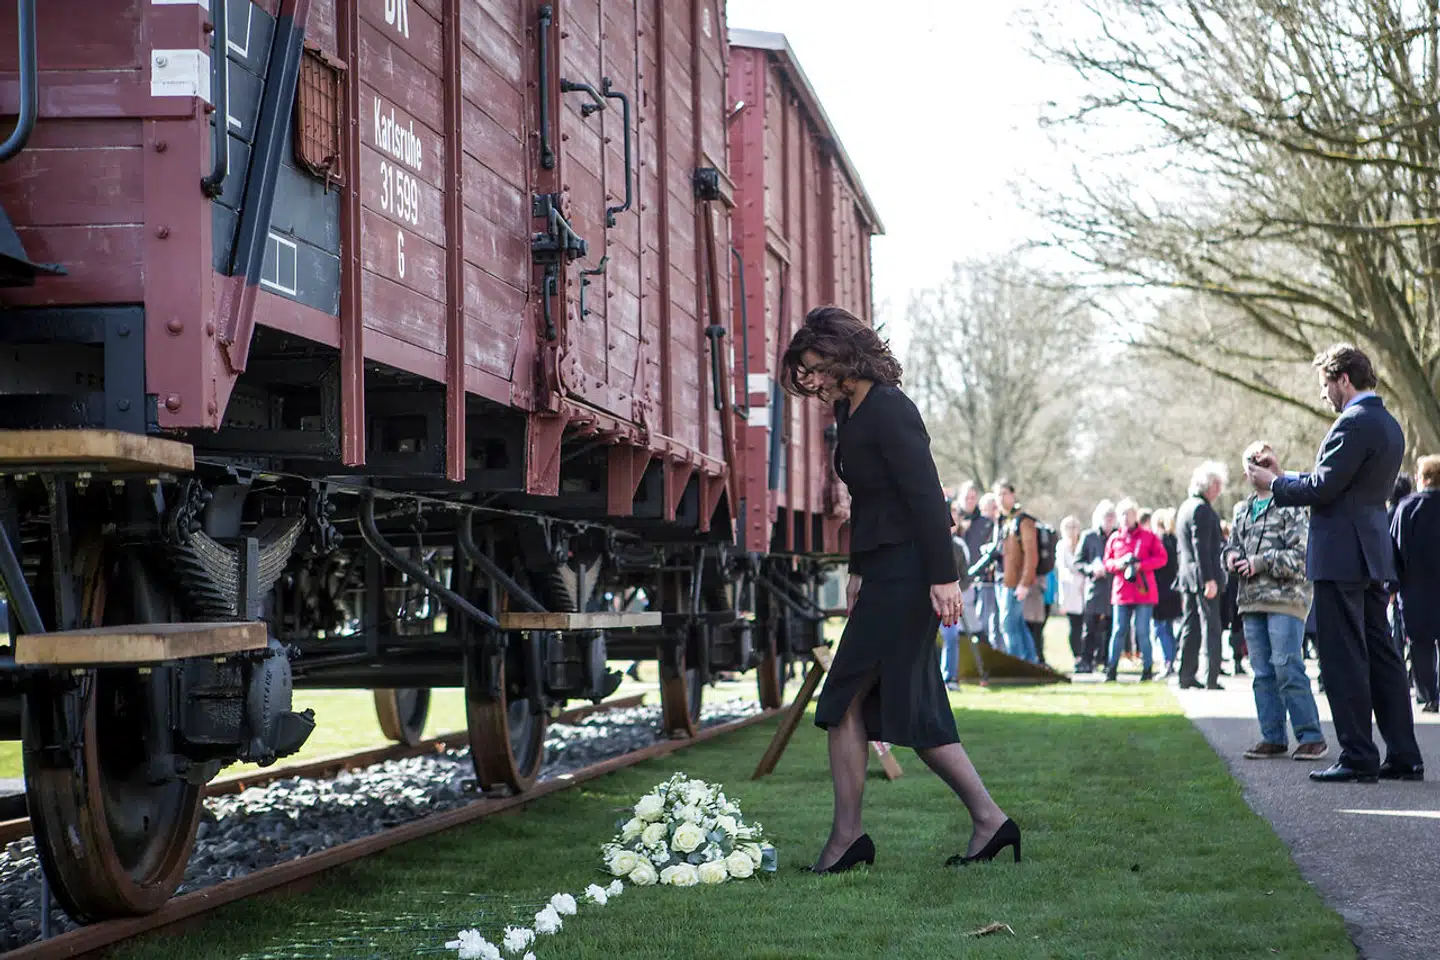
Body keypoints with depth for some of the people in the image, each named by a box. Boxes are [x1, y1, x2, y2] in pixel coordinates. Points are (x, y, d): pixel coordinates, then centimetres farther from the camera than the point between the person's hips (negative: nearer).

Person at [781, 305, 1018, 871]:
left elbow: (926, 495, -20)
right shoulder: (850, 411, 14)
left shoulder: (889, 410, -15)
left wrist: (944, 578, -22)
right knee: (911, 707, 10)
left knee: (845, 700, -5)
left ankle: (846, 835, 3)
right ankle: (989, 821, 13)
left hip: (906, 575, -10)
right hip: (884, 574, 10)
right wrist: (858, 571, 22)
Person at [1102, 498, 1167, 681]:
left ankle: (1147, 668, 7)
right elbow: (1107, 562, 15)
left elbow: (1161, 558, -1)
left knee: (1142, 632, -2)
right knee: (1119, 630, 1)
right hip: (1121, 590, 2)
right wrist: (1118, 564, -8)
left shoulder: (1148, 537, 3)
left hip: (1143, 590, -2)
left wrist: (1141, 565, -13)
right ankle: (1111, 668, 3)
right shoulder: (1114, 538, 11)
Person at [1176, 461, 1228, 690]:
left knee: (1190, 626, 12)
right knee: (1210, 626, -7)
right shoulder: (1201, 509, -14)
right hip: (1202, 576, -9)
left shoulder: (1185, 507, 17)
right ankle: (1211, 678, -10)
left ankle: (1186, 676, 14)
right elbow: (1201, 547, -20)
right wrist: (1209, 579, -22)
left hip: (1187, 576, 9)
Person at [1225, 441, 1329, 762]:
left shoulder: (1290, 506, -3)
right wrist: (1232, 556, 2)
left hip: (1285, 598, -7)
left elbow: (1300, 554, -10)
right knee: (1263, 672, 7)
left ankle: (1311, 736, -7)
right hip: (1251, 600, 7)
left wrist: (1260, 563, -15)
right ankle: (1273, 738, 12)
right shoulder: (1242, 510, 18)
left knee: (1287, 668, -12)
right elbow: (1231, 544, 26)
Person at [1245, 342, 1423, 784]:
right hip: (1371, 553, 10)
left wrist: (1273, 484, -3)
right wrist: (1283, 473, 20)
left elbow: (1323, 488, -18)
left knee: (1344, 660, -5)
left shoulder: (1353, 424, -15)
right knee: (1381, 655, 11)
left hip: (1341, 557, -10)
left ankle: (1358, 758, -3)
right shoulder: (1388, 425, 16)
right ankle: (1403, 756, 14)